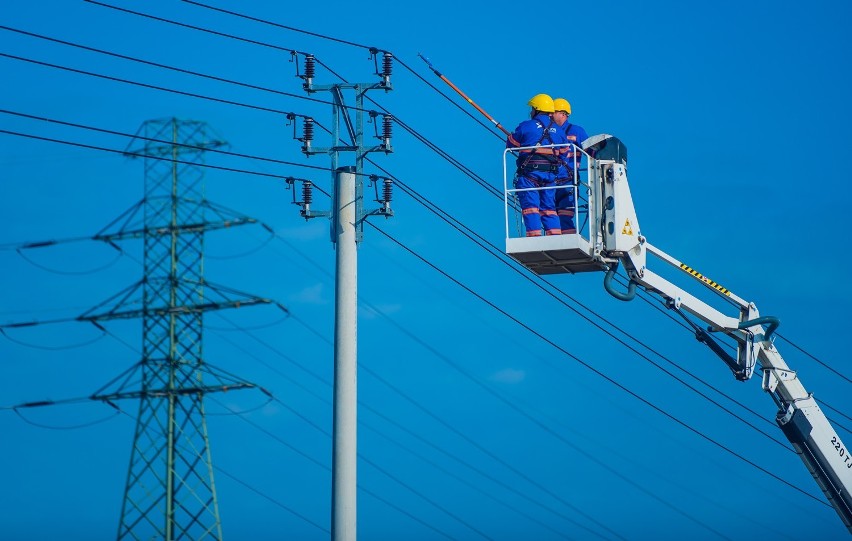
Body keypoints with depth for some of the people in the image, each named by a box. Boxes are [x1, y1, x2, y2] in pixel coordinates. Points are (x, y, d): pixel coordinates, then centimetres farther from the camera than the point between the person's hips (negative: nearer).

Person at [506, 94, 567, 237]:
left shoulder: (526, 126, -3)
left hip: (529, 172, -5)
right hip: (550, 174, 5)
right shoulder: (558, 131, 12)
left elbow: (510, 144, 8)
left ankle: (535, 236, -18)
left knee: (530, 205, -7)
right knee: (549, 207, 10)